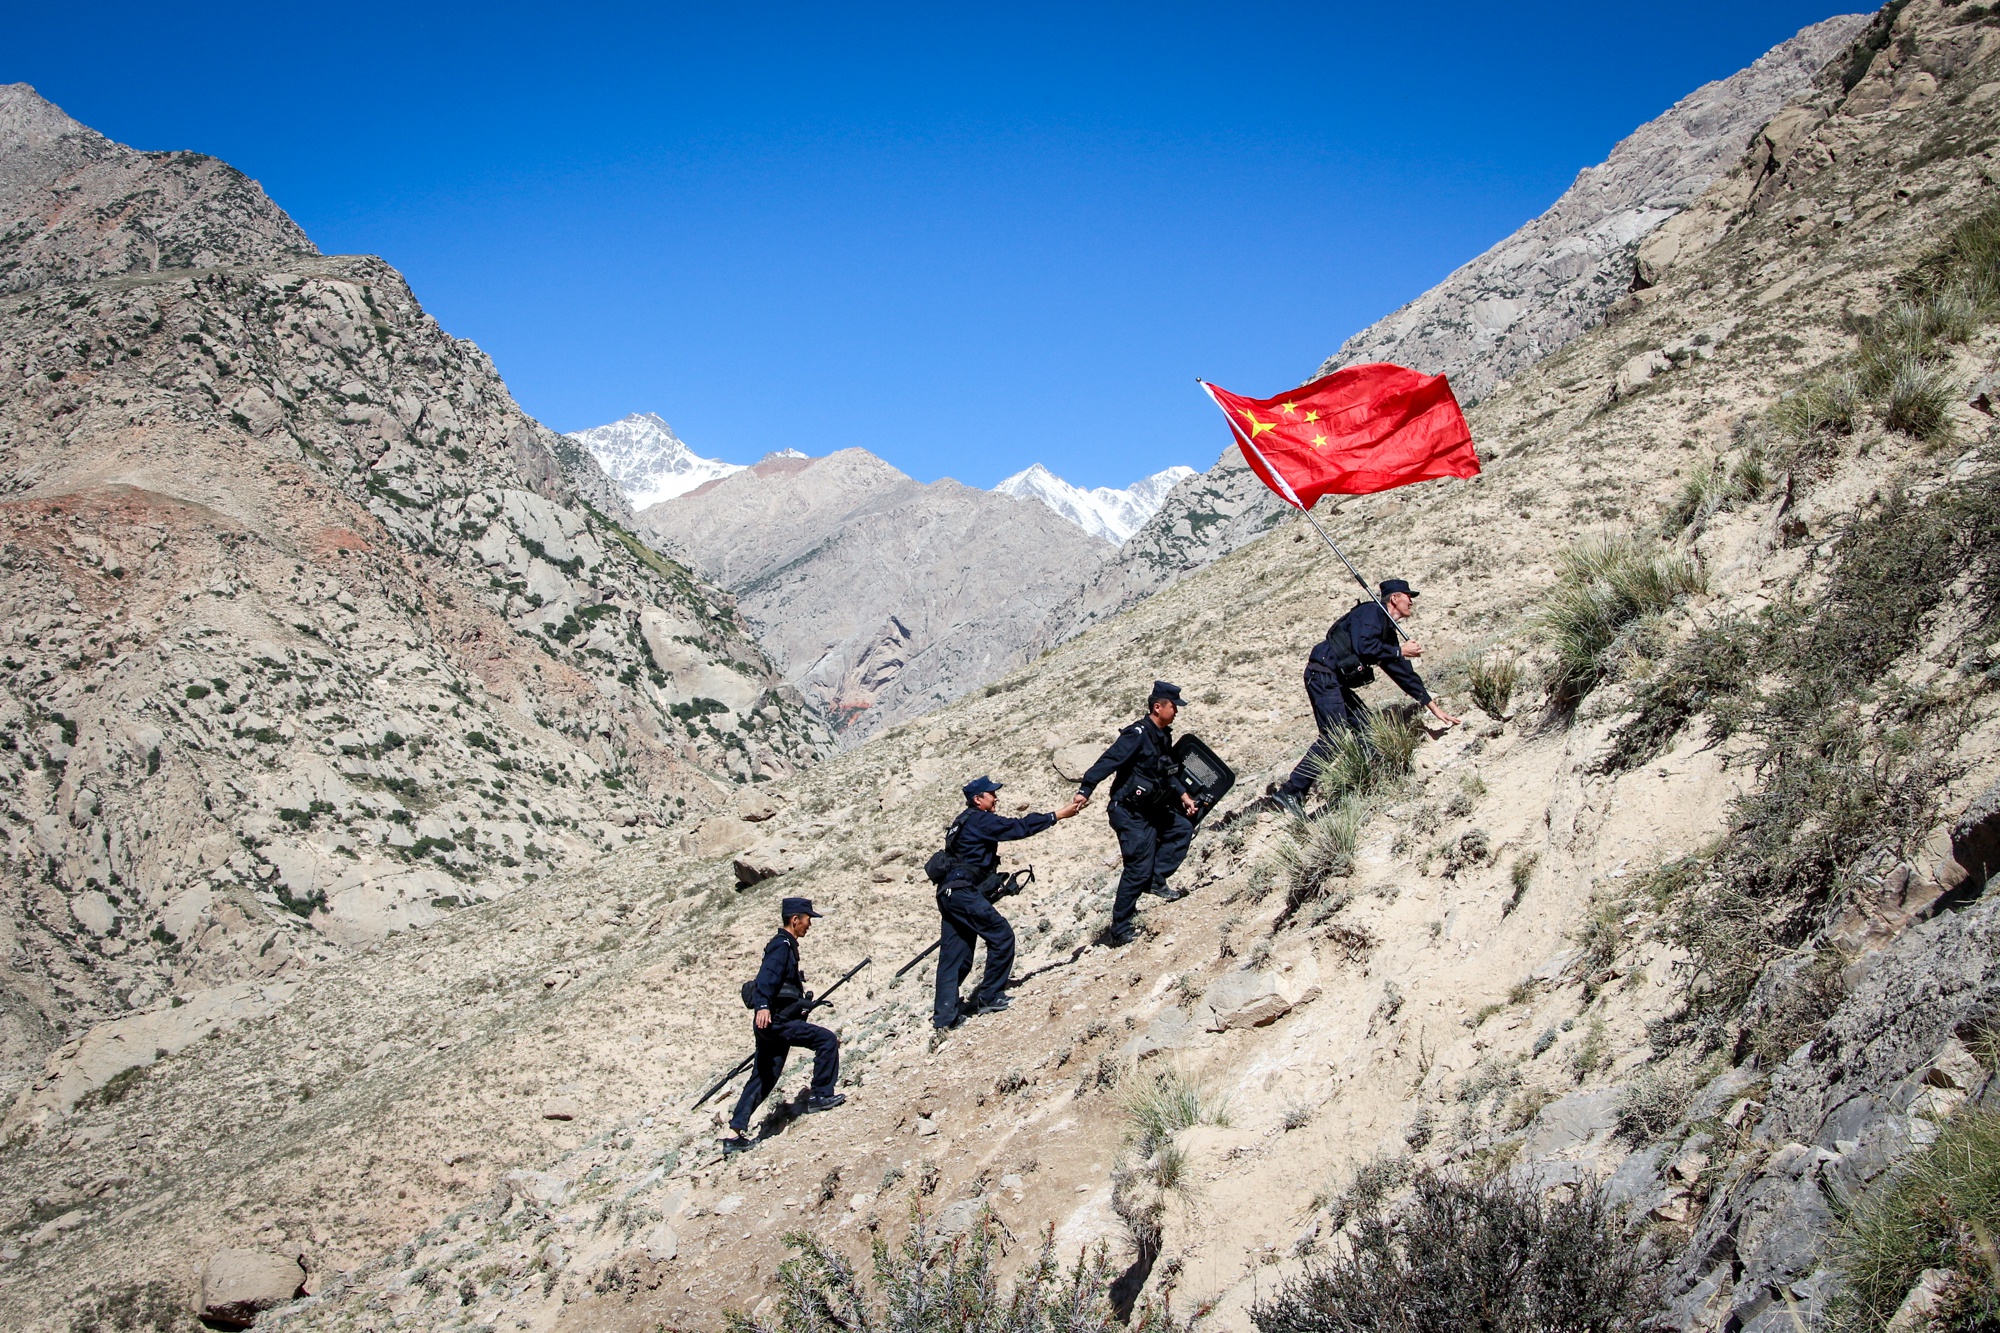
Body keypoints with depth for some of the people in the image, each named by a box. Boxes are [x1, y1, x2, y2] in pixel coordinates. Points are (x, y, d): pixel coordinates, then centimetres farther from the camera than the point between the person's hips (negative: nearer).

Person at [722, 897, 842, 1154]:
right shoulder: (782, 945, -10)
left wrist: (803, 1001, 43)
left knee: (763, 1079, 8)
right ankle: (820, 1095, -2)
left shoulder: (785, 945, 21)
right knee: (827, 1040, -8)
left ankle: (735, 1133, 8)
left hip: (771, 1021, 10)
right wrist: (763, 1006, -41)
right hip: (775, 1020, -10)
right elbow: (767, 976, -26)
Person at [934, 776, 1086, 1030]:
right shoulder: (979, 820, -8)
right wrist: (1058, 815, -11)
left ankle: (944, 1014, 5)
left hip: (948, 893, 10)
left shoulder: (966, 821, 22)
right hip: (964, 892, -10)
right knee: (1002, 937, -1)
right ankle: (989, 997, 4)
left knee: (953, 956, 8)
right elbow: (1019, 827, -13)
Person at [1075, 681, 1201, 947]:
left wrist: (1183, 795, 17)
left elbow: (1168, 772, 24)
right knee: (1139, 869, -9)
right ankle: (1119, 931, -2)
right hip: (1130, 814, -9)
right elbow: (1108, 762, -27)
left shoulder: (1163, 735, 9)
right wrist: (1085, 790, -34)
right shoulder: (1138, 735, -20)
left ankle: (1156, 881, 11)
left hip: (1151, 809, 9)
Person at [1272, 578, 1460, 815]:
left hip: (1337, 682, 10)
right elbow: (1364, 647, -22)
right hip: (1323, 677, -10)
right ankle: (1291, 792, -23)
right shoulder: (1371, 612, -5)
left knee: (1365, 727, 8)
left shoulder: (1388, 631, 22)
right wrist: (1400, 651, -9)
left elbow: (1404, 673, 26)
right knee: (1333, 735, -18)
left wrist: (1434, 708, 26)